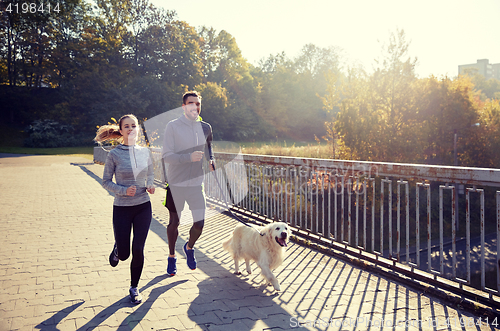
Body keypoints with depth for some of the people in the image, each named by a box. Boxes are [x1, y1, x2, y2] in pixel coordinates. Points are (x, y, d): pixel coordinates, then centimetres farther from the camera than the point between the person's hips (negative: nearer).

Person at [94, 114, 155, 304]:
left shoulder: (145, 152, 2)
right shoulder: (114, 154, -8)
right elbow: (106, 181, -3)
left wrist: (150, 185, -3)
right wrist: (124, 190, -19)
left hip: (143, 207, 2)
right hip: (122, 209, -2)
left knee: (138, 250, 0)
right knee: (124, 254, 4)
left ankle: (134, 287, 23)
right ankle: (117, 249, 44)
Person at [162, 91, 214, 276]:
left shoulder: (205, 127, 5)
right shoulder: (173, 126, -8)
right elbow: (166, 156, -13)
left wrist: (211, 160, 6)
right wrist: (189, 157, -27)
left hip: (196, 183, 3)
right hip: (176, 183, -3)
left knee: (199, 223, -1)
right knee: (174, 222, 10)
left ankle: (189, 248, 31)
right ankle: (171, 257, 32)